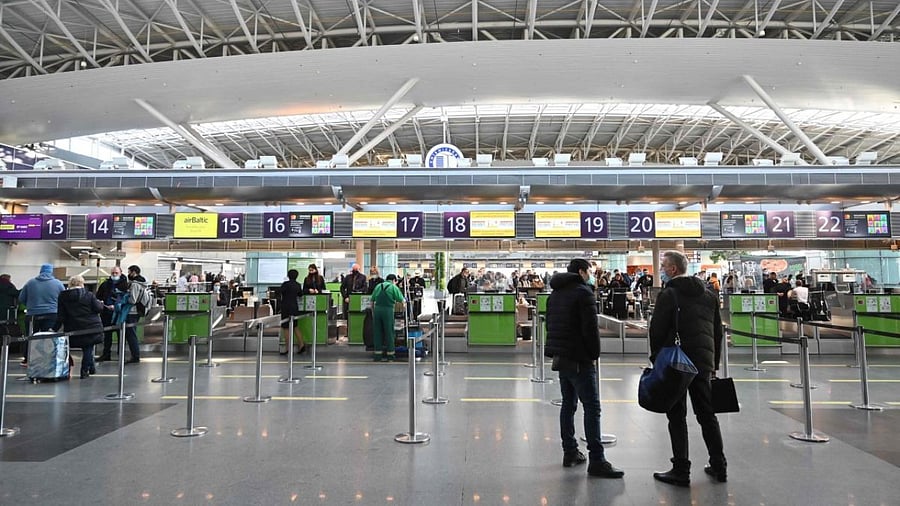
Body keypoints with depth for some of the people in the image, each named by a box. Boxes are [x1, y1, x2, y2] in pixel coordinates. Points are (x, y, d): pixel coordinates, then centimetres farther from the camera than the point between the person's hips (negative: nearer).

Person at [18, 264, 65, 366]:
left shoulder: (30, 282, 4)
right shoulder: (58, 283, -1)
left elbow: (21, 299, 9)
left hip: (33, 315, 2)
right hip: (51, 315, -2)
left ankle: (27, 360, 22)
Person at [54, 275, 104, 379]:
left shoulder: (63, 296, 1)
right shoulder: (89, 295, -5)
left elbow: (60, 316, 0)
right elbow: (99, 309, -6)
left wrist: (55, 329, 8)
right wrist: (100, 303, 16)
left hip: (73, 330, 2)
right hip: (91, 328, -2)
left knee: (87, 348, 16)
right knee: (88, 348, 8)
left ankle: (91, 368, 24)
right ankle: (85, 370, 9)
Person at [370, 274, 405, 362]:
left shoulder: (378, 286, 15)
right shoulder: (394, 287, 2)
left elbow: (372, 301, 14)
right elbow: (401, 300, 1)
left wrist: (373, 311, 21)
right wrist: (404, 308, 20)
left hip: (377, 309, 4)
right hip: (388, 310, -4)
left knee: (377, 332, 9)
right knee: (389, 332, 5)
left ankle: (378, 355, 12)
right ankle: (390, 355, 10)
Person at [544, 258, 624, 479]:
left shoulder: (555, 294, 16)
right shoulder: (583, 292, -11)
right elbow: (590, 328, -16)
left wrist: (557, 350, 17)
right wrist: (594, 354, -5)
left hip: (560, 357, 9)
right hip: (579, 359, -9)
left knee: (568, 404, 14)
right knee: (592, 407, -6)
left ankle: (570, 452, 19)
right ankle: (596, 461, -6)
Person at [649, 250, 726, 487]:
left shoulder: (669, 294, -9)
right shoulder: (708, 295, 12)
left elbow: (657, 330, -14)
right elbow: (718, 332, 15)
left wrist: (656, 359, -2)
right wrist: (714, 364, 20)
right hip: (703, 362, 6)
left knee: (677, 416, 1)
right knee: (707, 415, 16)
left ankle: (681, 471, 4)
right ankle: (719, 467, 23)